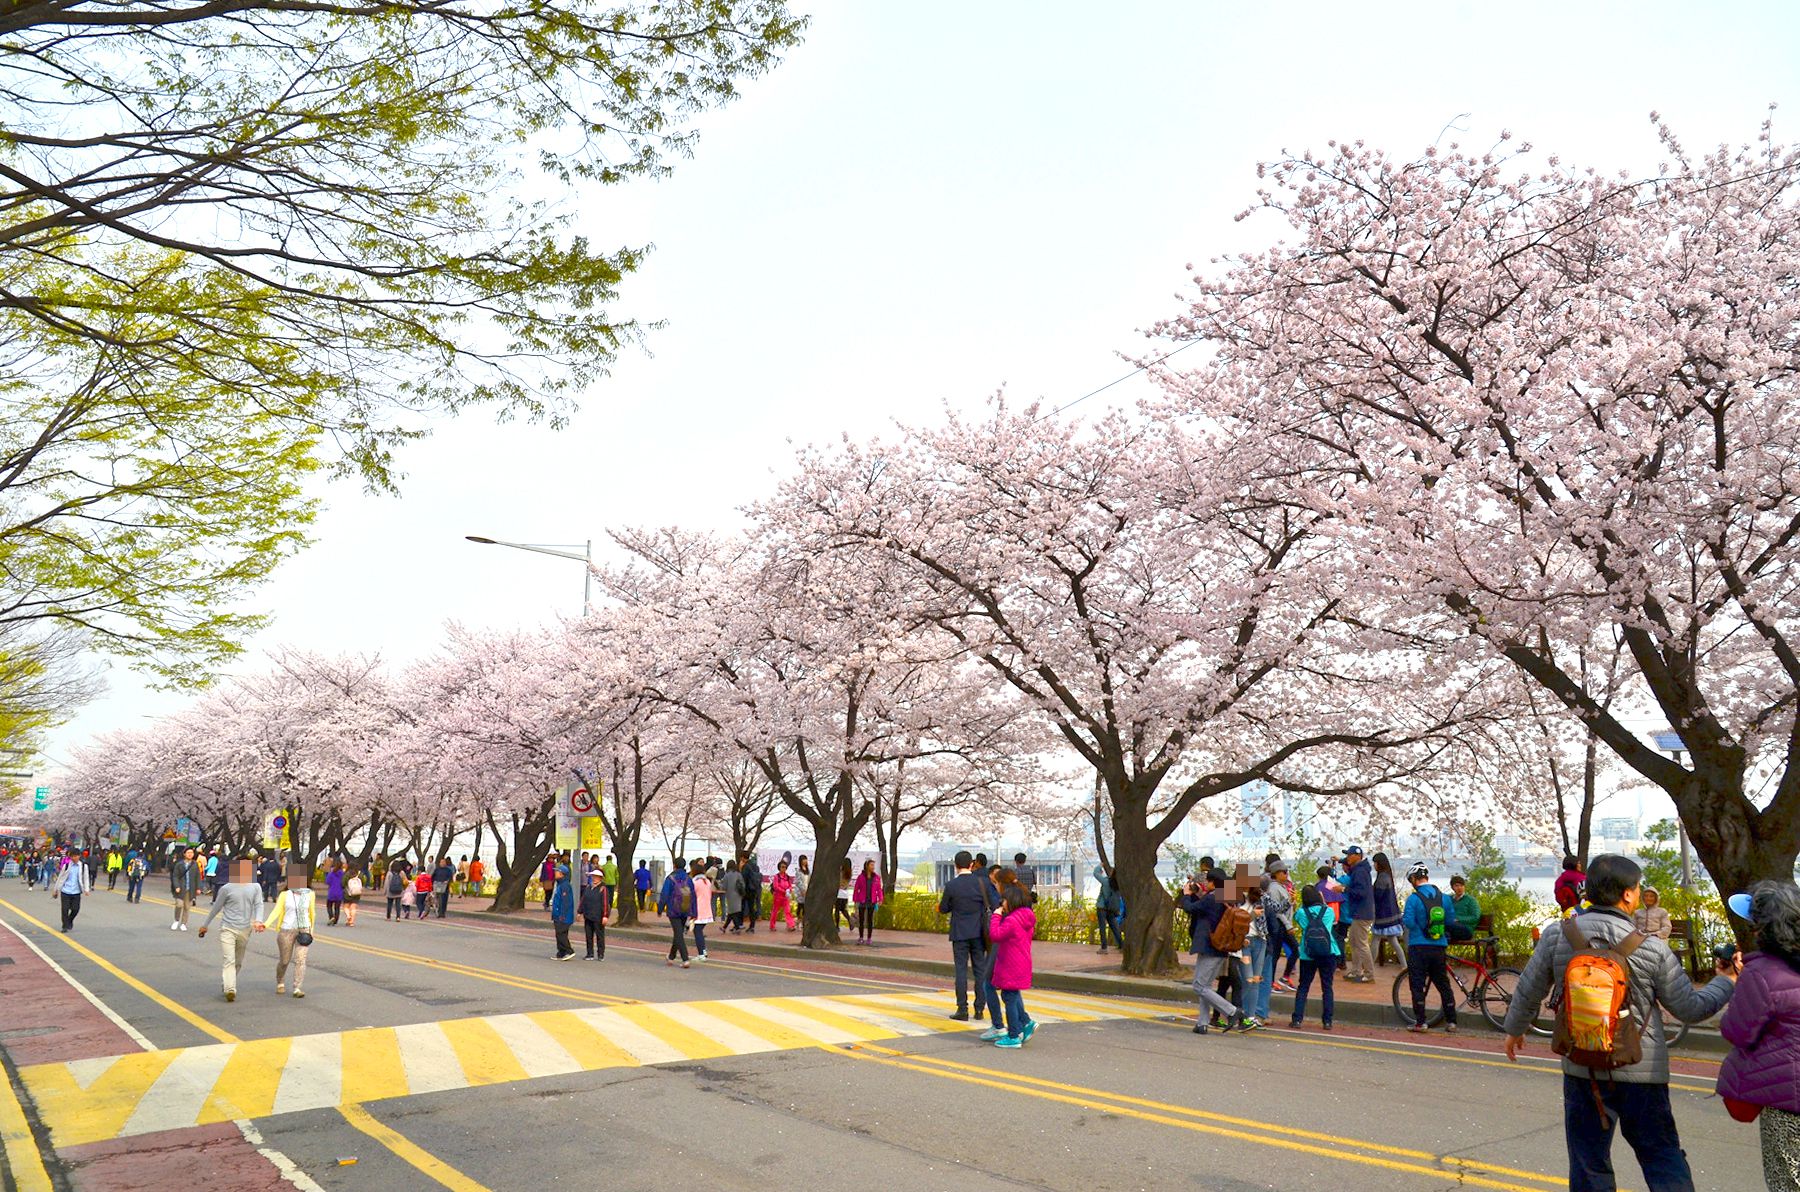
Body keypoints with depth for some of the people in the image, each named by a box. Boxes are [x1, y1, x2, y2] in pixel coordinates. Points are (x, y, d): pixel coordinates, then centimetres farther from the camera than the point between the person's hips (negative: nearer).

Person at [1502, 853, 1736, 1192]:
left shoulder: (1557, 936, -7)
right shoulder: (1652, 949, -12)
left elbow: (1528, 991, 3)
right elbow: (1690, 1008, -1)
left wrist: (1515, 1029, 21)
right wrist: (1725, 981, 17)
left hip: (1582, 1071, 1)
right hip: (1642, 1072, -1)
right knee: (1663, 1158, 15)